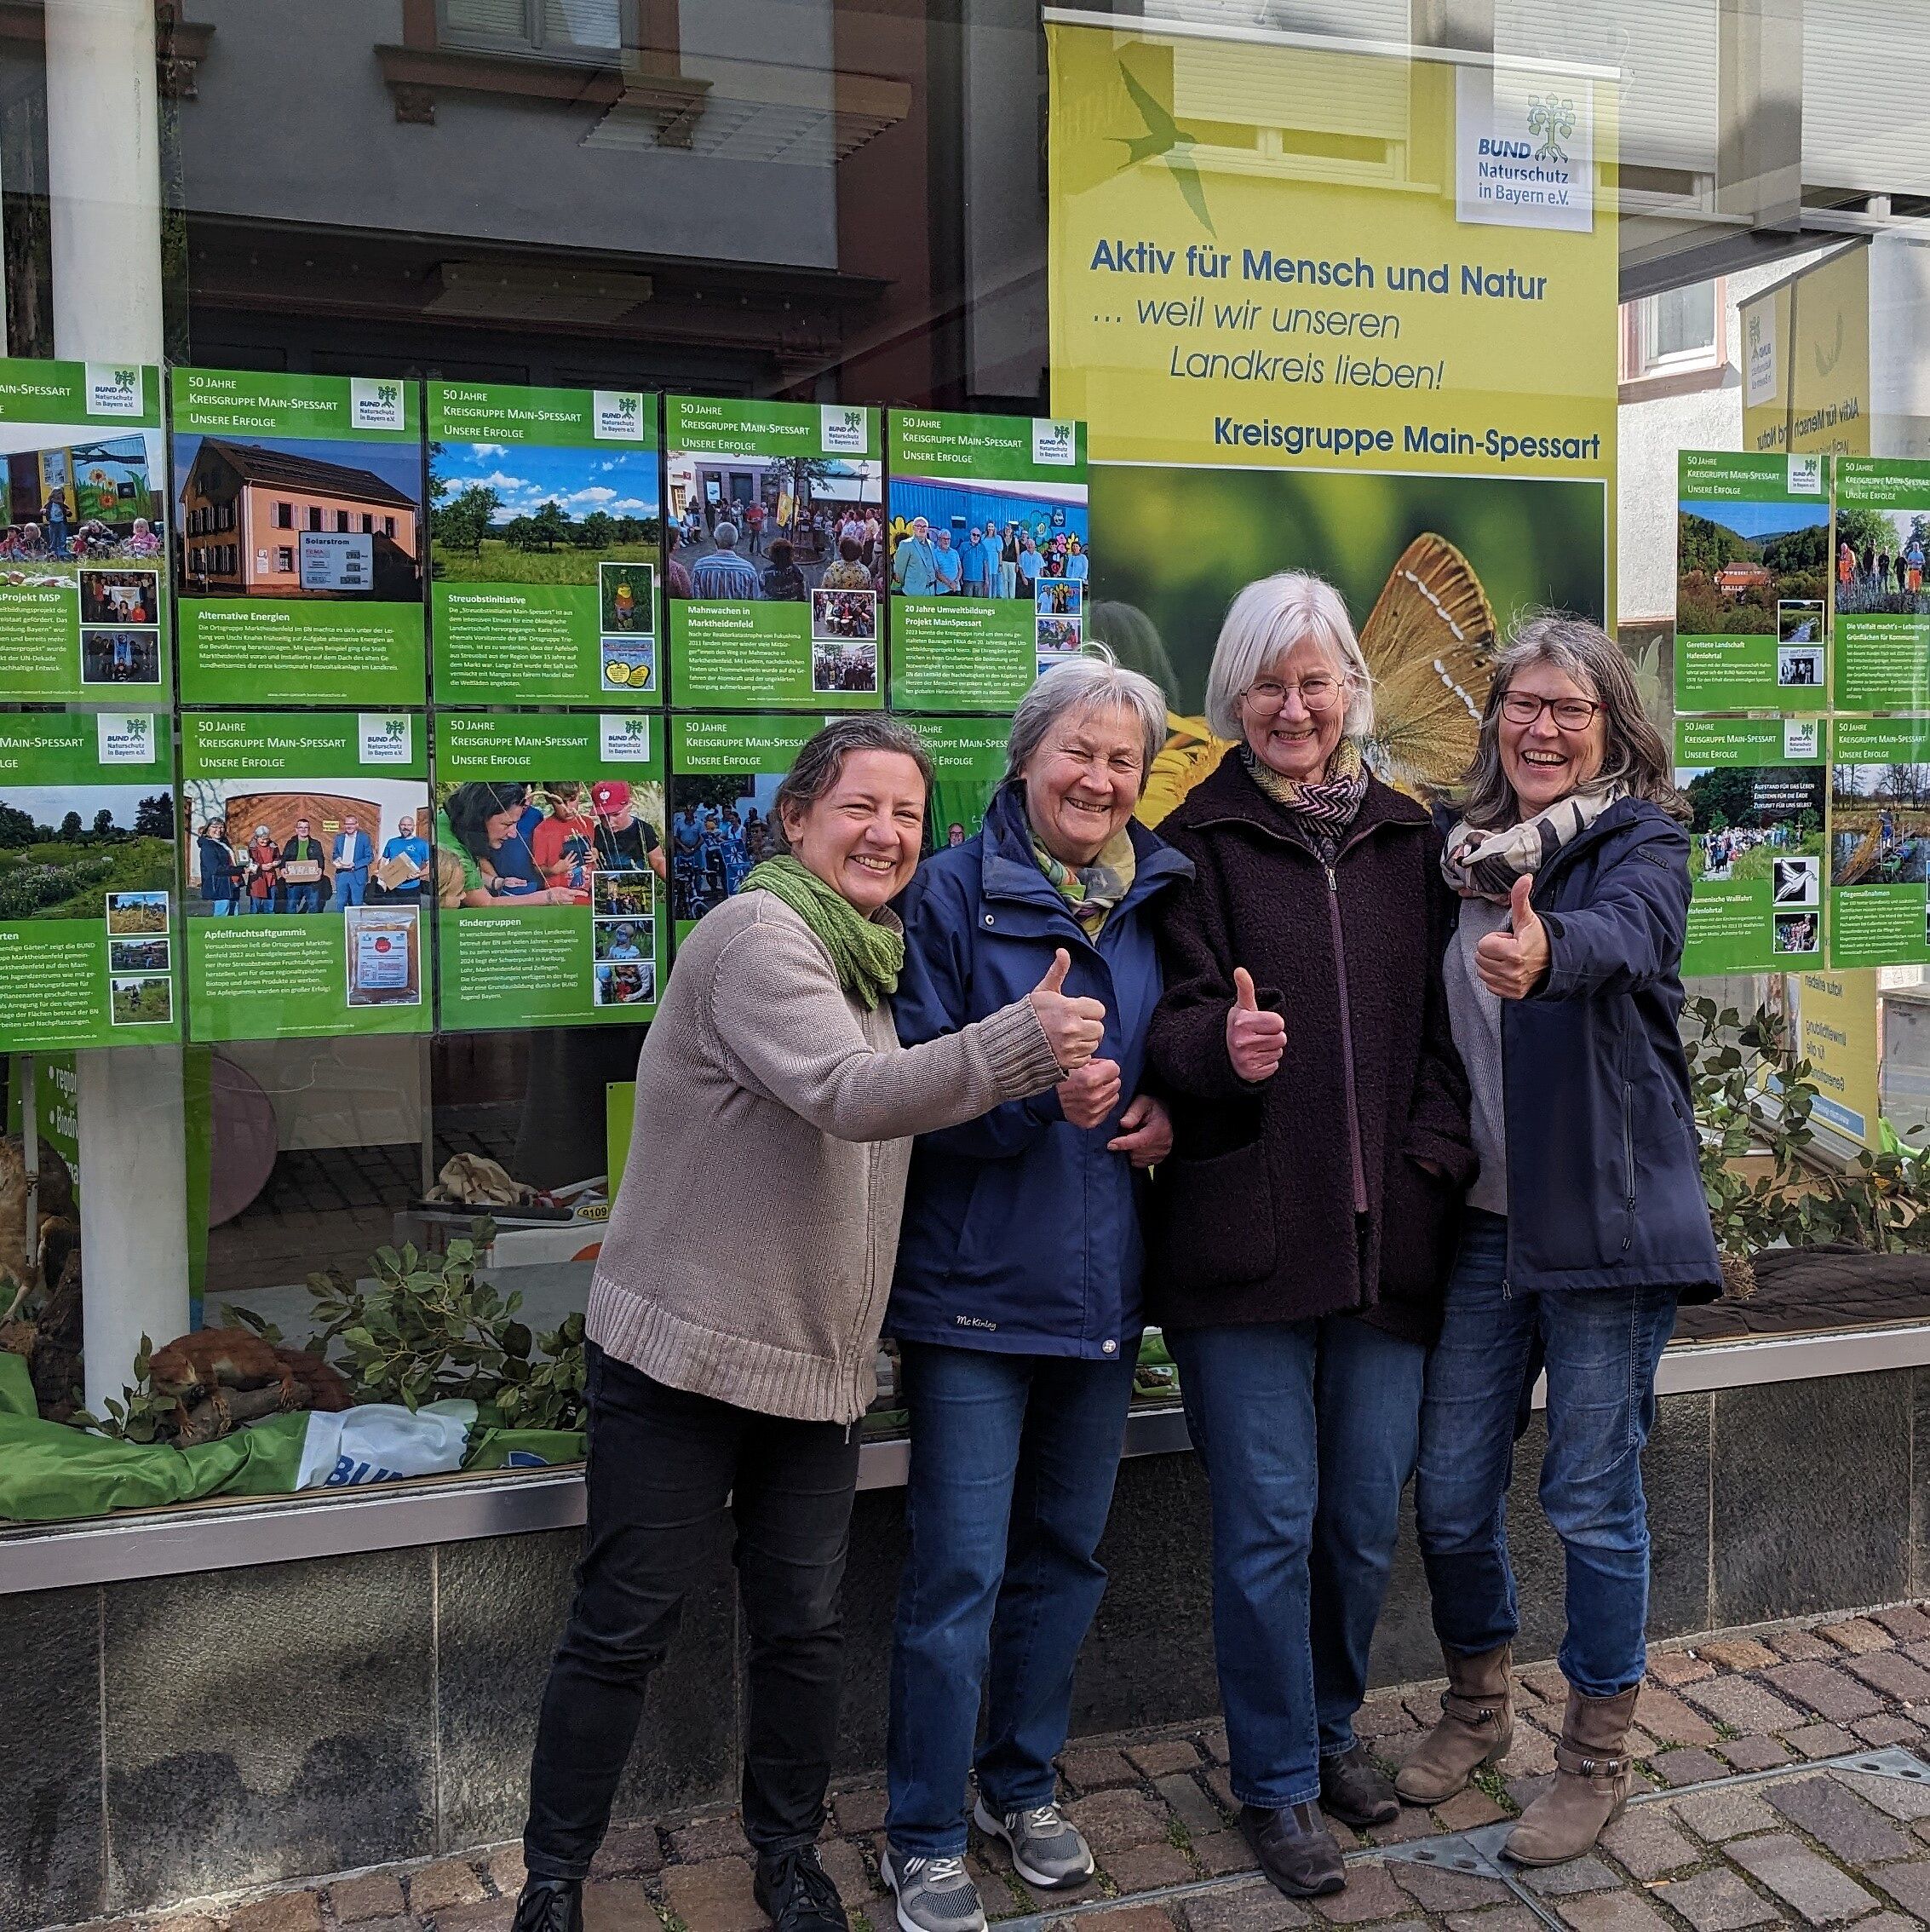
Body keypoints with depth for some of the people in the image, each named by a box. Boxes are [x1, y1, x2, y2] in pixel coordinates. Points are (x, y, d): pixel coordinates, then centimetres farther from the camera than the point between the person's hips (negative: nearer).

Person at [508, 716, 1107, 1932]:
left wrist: (1058, 1087, 6)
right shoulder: (759, 933, -15)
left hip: (821, 1363, 7)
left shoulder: (871, 959, 12)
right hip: (684, 1352, -7)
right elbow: (851, 1097, -28)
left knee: (803, 1626, 13)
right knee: (623, 1631, 5)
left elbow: (905, 1107, 21)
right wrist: (1025, 1045, -37)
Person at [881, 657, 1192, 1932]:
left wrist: (1167, 1114, -3)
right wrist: (1039, 1091, -28)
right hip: (977, 1286, -5)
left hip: (1105, 1285, 5)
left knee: (1066, 1555, 17)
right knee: (960, 1572, -1)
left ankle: (1024, 1786, 37)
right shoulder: (956, 893, -8)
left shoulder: (1159, 897, 6)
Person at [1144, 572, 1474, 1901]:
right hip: (1245, 1241, -4)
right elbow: (1173, 1019, -5)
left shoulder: (1408, 840, 12)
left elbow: (1441, 1027, 14)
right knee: (1270, 1526, 2)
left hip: (1389, 1240, 4)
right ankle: (1276, 1783, 22)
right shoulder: (1198, 841, 0)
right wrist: (1221, 1046, -27)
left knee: (1367, 1517, 13)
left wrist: (1440, 1147, 0)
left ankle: (1331, 1728, 38)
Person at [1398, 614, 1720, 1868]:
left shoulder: (1643, 841, -6)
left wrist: (1547, 952, -53)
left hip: (1610, 1212, -4)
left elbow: (1624, 935, -30)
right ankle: (1478, 1706, 35)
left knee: (1594, 1496, 4)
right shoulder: (1462, 850, 8)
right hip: (1484, 1214, 5)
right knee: (1449, 1489, 10)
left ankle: (1599, 1758, 25)